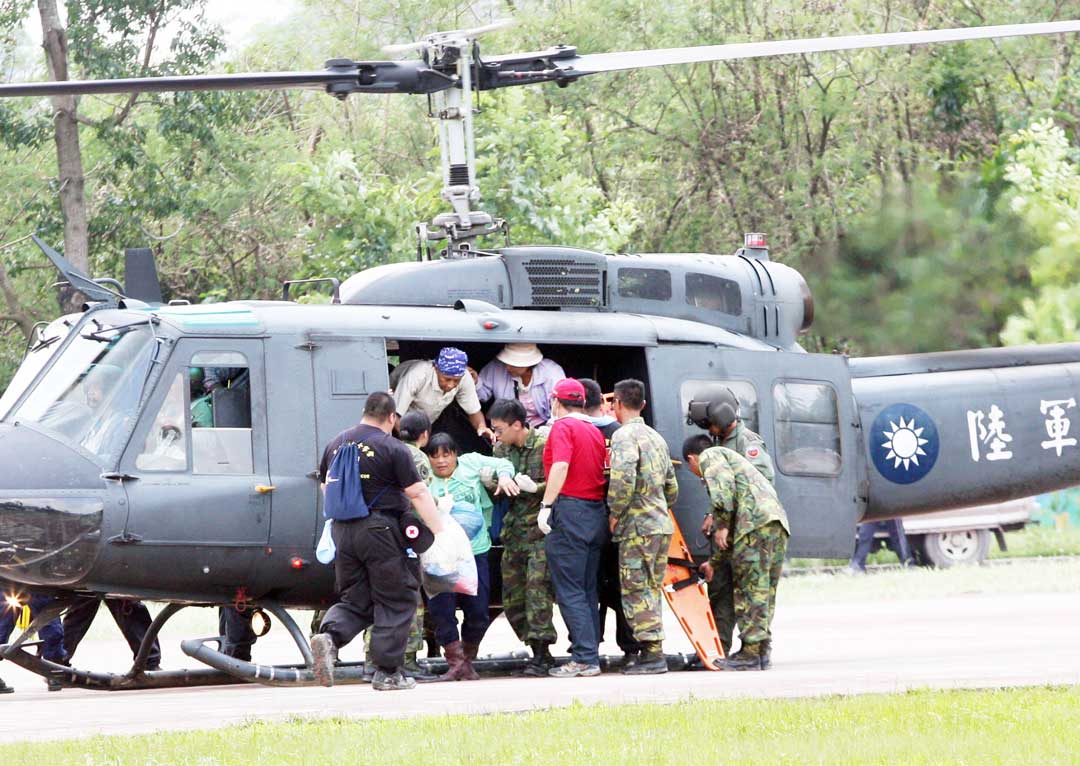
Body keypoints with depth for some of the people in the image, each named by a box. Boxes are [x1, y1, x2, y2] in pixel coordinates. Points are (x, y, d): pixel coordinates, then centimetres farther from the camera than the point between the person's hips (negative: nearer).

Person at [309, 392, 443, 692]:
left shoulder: (336, 444, 11)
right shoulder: (393, 449, -8)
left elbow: (326, 487, 23)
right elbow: (418, 494, -11)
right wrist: (439, 532, -10)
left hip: (343, 531, 6)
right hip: (381, 530, -5)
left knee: (354, 599, 13)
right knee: (396, 600, 5)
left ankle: (329, 636, -16)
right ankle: (388, 672, 3)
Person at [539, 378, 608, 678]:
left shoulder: (563, 427, -7)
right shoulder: (595, 431, 16)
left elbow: (560, 466, -19)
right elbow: (606, 471, 15)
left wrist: (546, 505, -18)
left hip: (570, 509, -8)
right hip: (597, 512, 8)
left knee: (569, 589, -6)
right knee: (587, 590, 12)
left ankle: (584, 658, -12)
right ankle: (589, 655, 11)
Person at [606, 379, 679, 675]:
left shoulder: (625, 435, -9)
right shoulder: (656, 437, 19)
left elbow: (623, 476, -24)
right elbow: (671, 486, 23)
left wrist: (615, 513, -15)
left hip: (638, 527, -9)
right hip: (662, 524, 9)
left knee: (636, 589, -7)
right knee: (651, 589, 13)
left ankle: (652, 653, -12)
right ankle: (652, 652, 14)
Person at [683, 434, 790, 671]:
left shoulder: (710, 456, 12)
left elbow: (725, 485, -11)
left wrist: (721, 525, -10)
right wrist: (713, 562, 46)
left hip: (756, 521, -9)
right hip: (778, 521, 9)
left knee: (751, 590, -8)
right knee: (765, 591, 11)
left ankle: (750, 654, -11)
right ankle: (762, 652, 12)